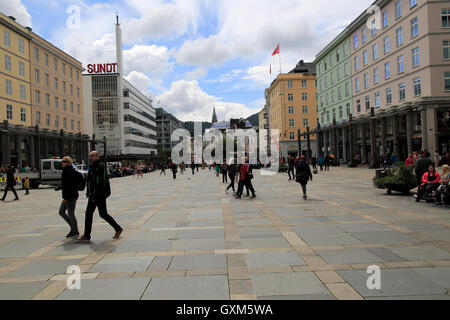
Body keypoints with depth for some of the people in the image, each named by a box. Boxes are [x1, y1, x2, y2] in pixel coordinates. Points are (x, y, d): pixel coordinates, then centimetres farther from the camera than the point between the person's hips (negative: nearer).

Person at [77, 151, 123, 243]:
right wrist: (89, 194, 16)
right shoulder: (92, 167, 14)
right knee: (88, 213, 9)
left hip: (100, 196, -9)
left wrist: (95, 196, -24)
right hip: (93, 195, 9)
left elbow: (101, 183, -22)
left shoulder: (101, 166, -15)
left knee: (103, 214, -4)